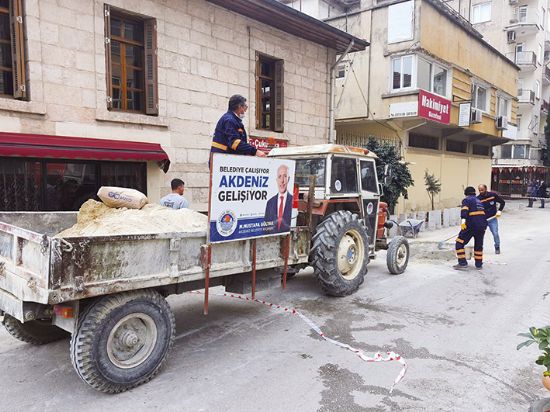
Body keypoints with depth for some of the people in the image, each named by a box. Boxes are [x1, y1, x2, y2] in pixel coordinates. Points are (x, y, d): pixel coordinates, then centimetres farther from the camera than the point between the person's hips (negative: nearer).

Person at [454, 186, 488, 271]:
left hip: (472, 225, -7)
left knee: (460, 243, -1)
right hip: (482, 225, 7)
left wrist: (463, 220, -30)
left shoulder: (467, 200, 3)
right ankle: (479, 264, 27)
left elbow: (464, 210, -17)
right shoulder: (479, 201, 26)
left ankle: (463, 263, -7)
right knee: (478, 245, 21)